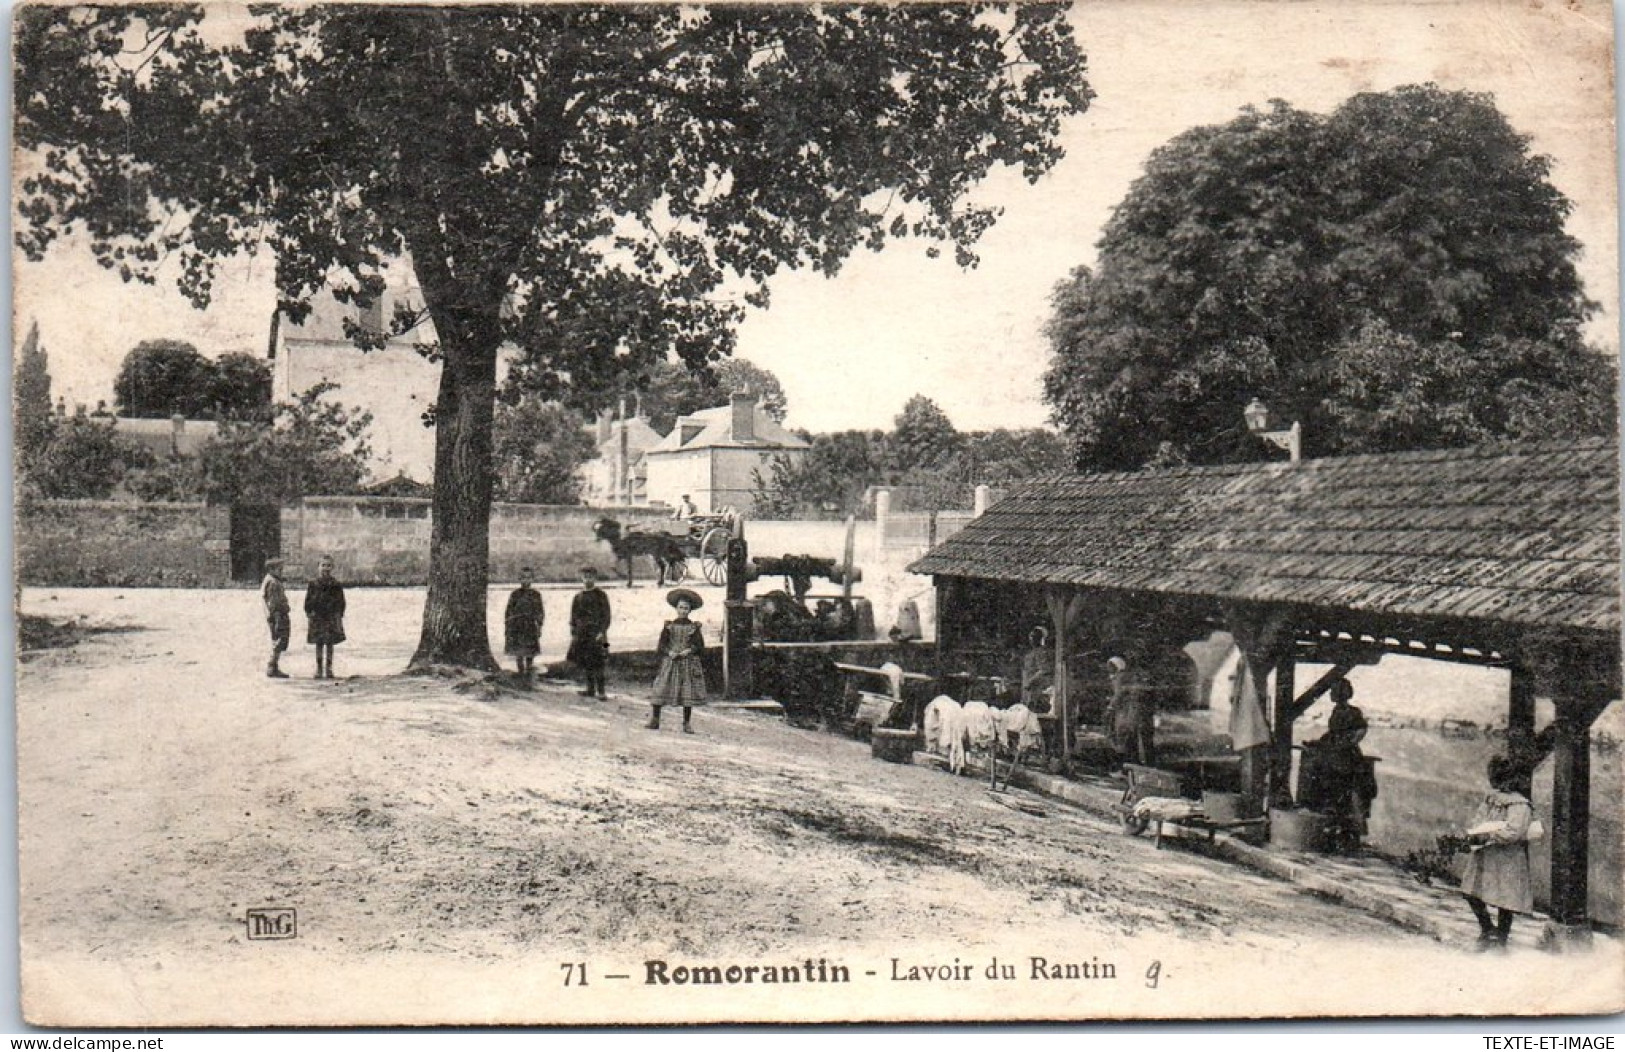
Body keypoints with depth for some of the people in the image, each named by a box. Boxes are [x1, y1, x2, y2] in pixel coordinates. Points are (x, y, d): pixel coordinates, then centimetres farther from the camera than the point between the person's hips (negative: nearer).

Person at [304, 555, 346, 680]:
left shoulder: (336, 586, 1)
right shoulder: (312, 585, 2)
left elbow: (341, 603, 5)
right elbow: (308, 603, 5)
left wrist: (339, 618, -1)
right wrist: (309, 616, -2)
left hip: (332, 618, 0)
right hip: (317, 619, 0)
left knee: (330, 645, 3)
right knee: (319, 645, 6)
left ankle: (329, 669, 11)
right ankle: (319, 670, 12)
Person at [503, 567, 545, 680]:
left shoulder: (536, 594, 3)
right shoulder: (515, 594, 1)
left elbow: (540, 612, 6)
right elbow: (508, 611, 4)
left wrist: (539, 626, 0)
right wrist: (507, 626, 1)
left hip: (531, 627, 1)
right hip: (517, 627, -1)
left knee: (530, 653, 5)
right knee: (518, 653, 1)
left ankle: (528, 672, 19)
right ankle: (521, 673, 10)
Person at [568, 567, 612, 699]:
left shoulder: (601, 595, -1)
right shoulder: (578, 597, 13)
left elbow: (606, 615, -5)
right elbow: (573, 616, 16)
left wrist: (602, 632, -14)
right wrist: (573, 633, 9)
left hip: (596, 634, -5)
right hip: (581, 634, 5)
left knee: (597, 664, -9)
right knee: (585, 664, 8)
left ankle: (600, 691, -7)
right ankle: (590, 689, 17)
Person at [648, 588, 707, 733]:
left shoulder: (693, 627, 4)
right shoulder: (669, 626, 5)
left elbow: (700, 647, 2)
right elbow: (661, 646, 4)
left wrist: (689, 651, -14)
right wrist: (669, 653, -14)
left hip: (689, 663, 0)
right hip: (670, 662, 0)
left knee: (688, 693, -2)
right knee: (661, 690, -6)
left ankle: (687, 724, 7)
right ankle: (654, 720, 3)